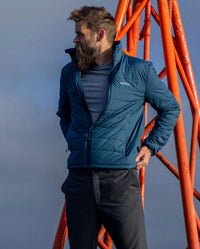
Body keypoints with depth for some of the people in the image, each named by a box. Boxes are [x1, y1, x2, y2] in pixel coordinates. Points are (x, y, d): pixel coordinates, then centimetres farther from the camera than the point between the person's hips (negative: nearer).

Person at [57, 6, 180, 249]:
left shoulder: (139, 71, 2)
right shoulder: (70, 72, 13)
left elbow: (170, 109, 14)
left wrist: (151, 146, 6)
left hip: (120, 178, -4)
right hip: (79, 180, 4)